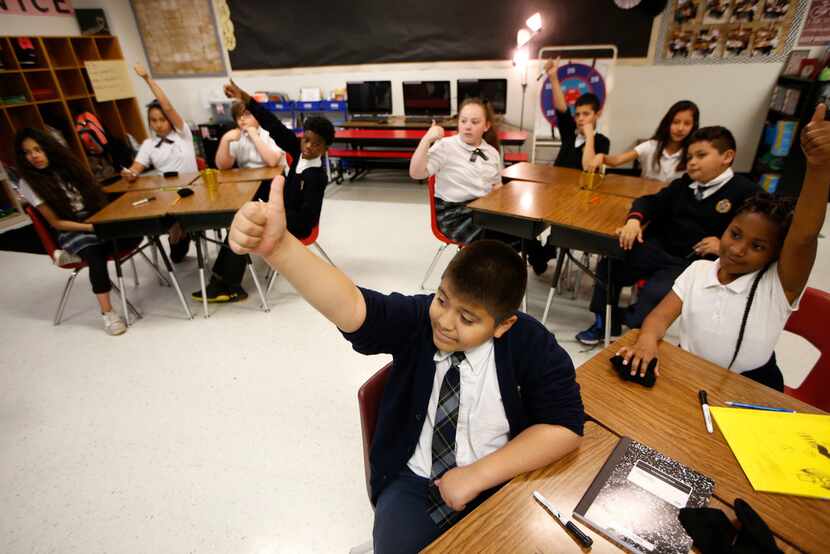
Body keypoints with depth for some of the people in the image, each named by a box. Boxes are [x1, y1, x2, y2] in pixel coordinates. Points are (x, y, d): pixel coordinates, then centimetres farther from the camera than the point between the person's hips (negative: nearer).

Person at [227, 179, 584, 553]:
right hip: (414, 481, 0)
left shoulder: (529, 345, -16)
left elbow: (566, 427, -14)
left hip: (498, 481, 1)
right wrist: (278, 247, -53)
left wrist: (477, 475, -19)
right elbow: (350, 308, -35)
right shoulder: (416, 318, -18)